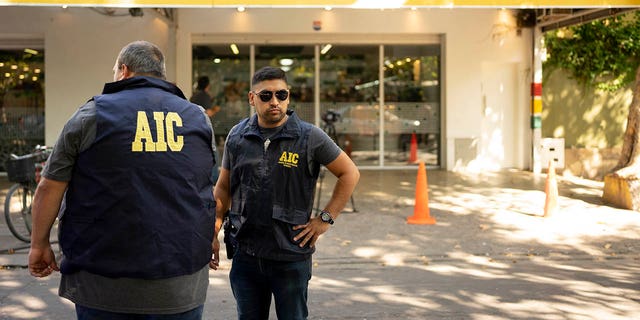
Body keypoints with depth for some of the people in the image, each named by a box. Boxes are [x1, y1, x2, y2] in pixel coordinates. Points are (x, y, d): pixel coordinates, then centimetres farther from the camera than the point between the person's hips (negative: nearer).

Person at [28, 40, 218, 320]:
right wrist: (209, 240, 32)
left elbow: (49, 187, -1)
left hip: (105, 285, -2)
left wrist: (39, 244, 11)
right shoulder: (197, 118, 8)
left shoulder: (92, 115, -2)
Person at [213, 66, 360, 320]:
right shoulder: (237, 136, 4)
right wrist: (213, 230, 4)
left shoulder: (309, 137, -6)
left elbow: (349, 173, 0)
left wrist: (326, 218, -5)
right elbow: (224, 187, 13)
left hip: (292, 256, -3)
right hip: (246, 254, 3)